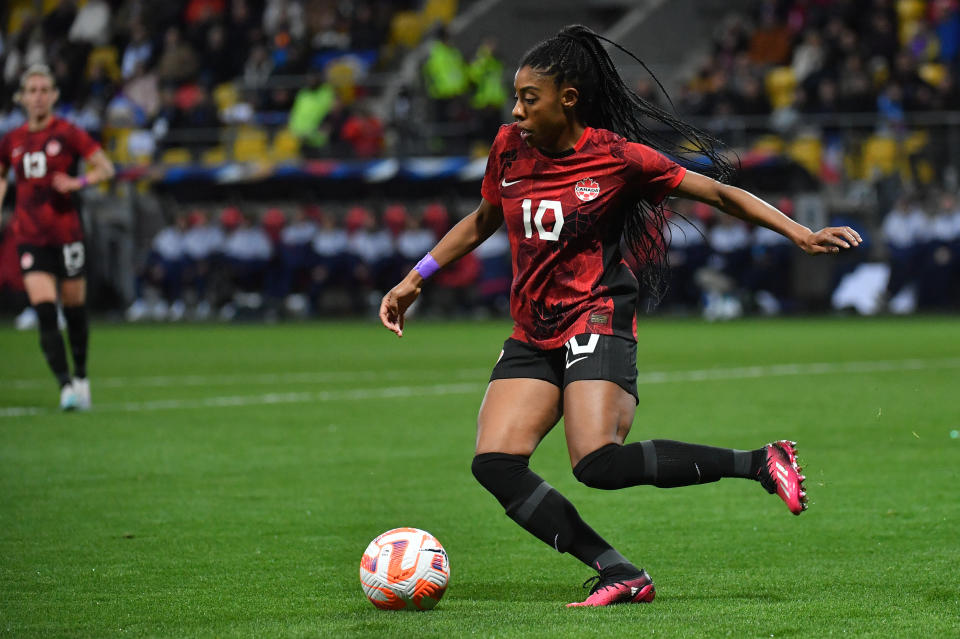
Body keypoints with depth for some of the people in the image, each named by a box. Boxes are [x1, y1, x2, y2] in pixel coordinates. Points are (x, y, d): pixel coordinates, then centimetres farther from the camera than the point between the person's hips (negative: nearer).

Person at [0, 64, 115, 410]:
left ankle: (81, 377, 29)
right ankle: (66, 386, -15)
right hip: (29, 236, 2)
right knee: (44, 312, -13)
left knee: (74, 310, 8)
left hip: (66, 233, -2)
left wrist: (78, 182, -20)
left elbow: (105, 167, -4)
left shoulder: (67, 133, -4)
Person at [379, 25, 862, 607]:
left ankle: (762, 464, -13)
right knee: (495, 465, -14)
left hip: (597, 324, -6)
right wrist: (415, 280, 20)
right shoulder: (510, 147, 5)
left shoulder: (616, 156, -9)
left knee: (599, 464, -28)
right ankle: (621, 575, -13)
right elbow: (482, 222, 23)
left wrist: (802, 236, -10)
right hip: (534, 336, 6)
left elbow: (718, 194, -4)